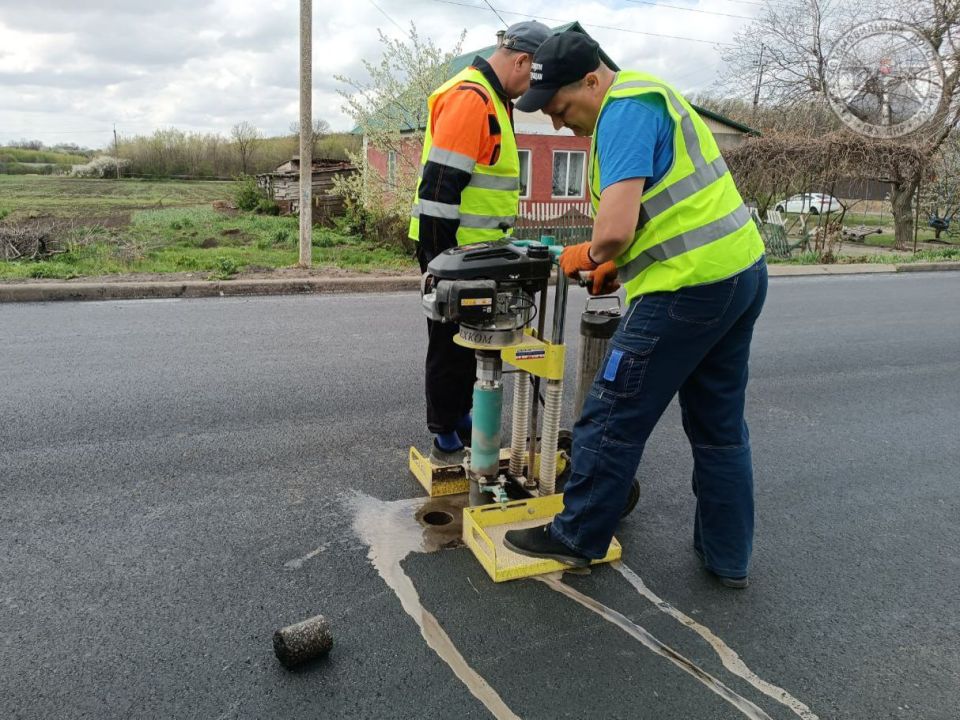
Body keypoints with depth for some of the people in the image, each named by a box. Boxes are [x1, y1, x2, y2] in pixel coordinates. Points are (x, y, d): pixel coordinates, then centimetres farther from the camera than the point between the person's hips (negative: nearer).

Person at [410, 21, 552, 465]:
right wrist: (439, 258, -23)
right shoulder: (469, 97, -18)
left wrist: (494, 244, 22)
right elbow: (439, 185, -24)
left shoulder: (491, 98, 15)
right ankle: (445, 442, 11)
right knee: (451, 345, -1)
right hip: (450, 249, -10)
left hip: (475, 248, 10)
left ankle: (460, 419, 32)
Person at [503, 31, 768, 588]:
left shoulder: (624, 110, -13)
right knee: (720, 427, 16)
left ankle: (576, 538, 17)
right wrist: (616, 263, 13)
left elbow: (615, 228, -24)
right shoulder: (648, 94, 19)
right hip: (742, 270, 11)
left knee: (613, 419, 2)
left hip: (690, 287, -10)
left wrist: (586, 255, -2)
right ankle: (729, 557, 28)